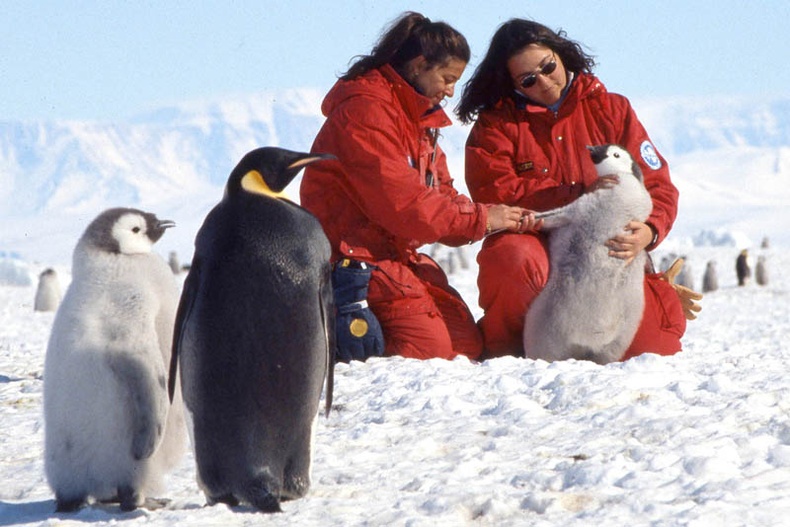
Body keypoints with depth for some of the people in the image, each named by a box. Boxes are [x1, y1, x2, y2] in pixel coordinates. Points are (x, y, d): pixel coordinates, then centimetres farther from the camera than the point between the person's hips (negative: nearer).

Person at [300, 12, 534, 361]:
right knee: (429, 345, -19)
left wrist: (507, 220, -5)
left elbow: (441, 197, 12)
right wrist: (479, 218, -16)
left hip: (399, 252, 10)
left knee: (467, 344, -1)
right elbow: (400, 202, -22)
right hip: (354, 252, -10)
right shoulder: (365, 110, -15)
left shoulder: (421, 117, 18)